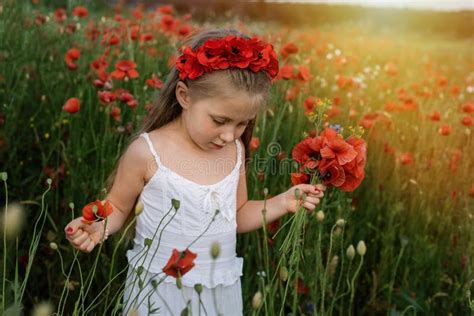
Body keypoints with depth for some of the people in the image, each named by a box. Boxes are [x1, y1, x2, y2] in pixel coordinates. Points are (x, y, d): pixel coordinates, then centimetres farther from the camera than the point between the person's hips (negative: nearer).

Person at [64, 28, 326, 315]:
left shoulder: (235, 151, -3)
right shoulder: (147, 151, -17)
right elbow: (117, 208, -3)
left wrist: (283, 203, -2)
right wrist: (98, 227, -23)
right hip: (160, 292, -4)